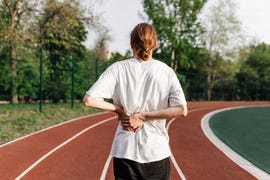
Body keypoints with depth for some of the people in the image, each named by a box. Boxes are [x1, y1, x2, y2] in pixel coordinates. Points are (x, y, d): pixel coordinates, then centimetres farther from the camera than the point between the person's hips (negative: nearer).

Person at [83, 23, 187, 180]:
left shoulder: (118, 69, -4)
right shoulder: (166, 71, -3)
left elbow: (89, 100, -12)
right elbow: (181, 110, -14)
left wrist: (119, 109, -1)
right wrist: (143, 116, -9)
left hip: (125, 150, 0)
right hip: (157, 151, 0)